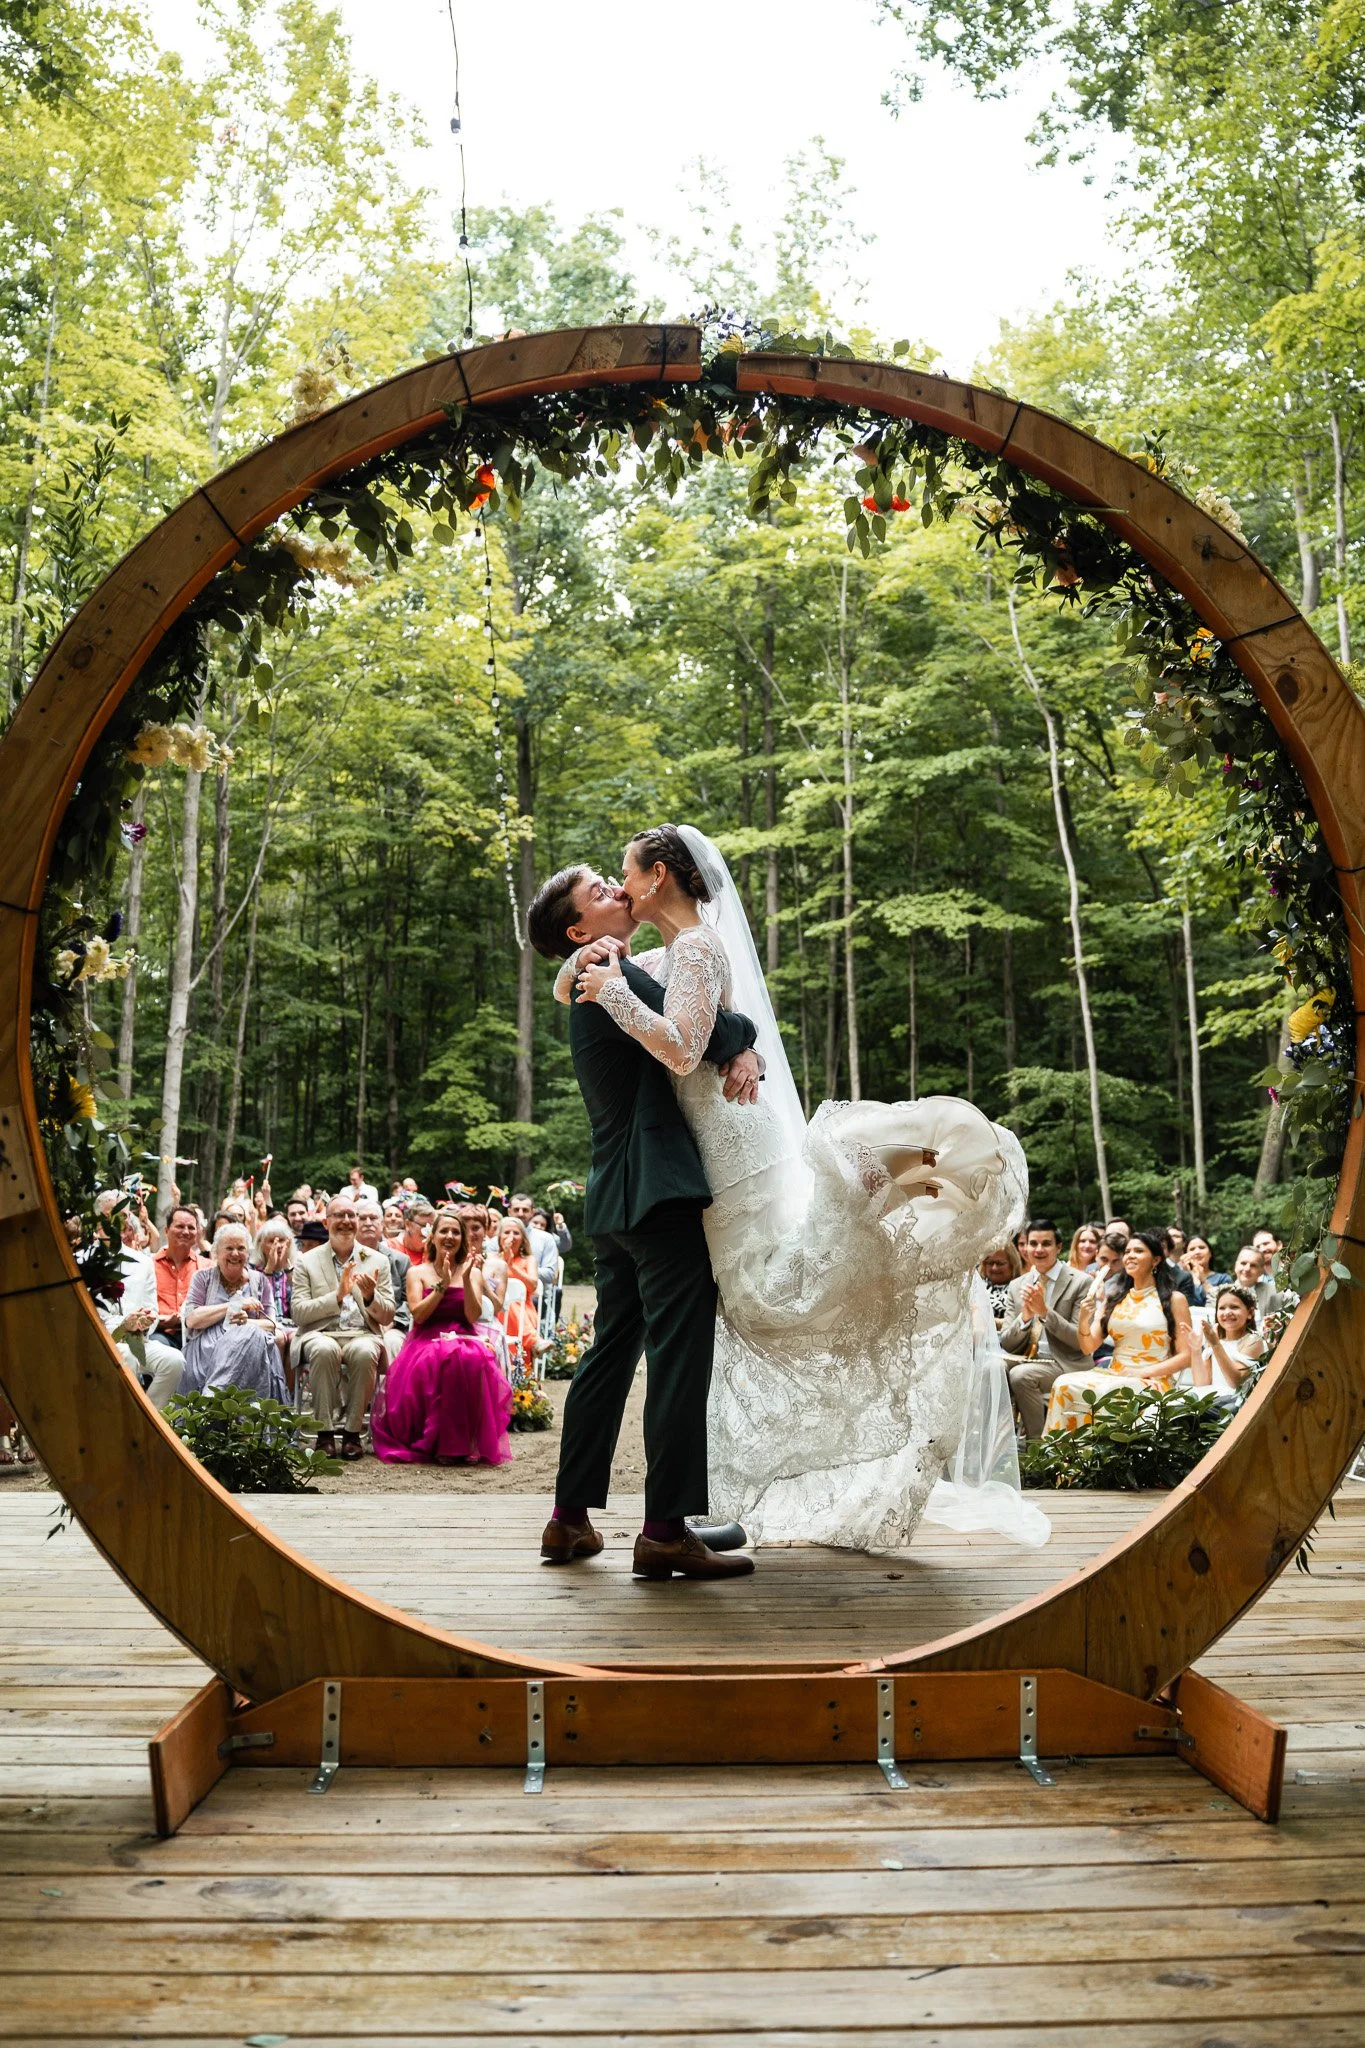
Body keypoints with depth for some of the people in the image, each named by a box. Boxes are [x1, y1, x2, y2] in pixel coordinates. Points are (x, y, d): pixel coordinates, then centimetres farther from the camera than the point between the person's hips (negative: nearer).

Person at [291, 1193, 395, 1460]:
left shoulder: (378, 1261, 11)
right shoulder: (307, 1262, 9)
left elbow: (387, 1318, 9)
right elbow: (298, 1313, -1)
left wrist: (371, 1296, -13)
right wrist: (337, 1296, -14)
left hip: (362, 1335, 1)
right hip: (320, 1334, -1)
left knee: (365, 1351, -35)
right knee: (324, 1349, -36)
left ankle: (352, 1432, -19)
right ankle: (325, 1433, -23)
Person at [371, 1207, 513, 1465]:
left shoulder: (472, 1273, 14)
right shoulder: (417, 1272, 11)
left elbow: (473, 1316, -1)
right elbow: (417, 1314, -4)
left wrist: (466, 1278, -11)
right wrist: (442, 1284, -12)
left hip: (464, 1341, 1)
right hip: (426, 1343, -1)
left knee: (470, 1360, -37)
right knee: (436, 1361, -38)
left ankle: (467, 1444, -24)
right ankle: (435, 1442, -22)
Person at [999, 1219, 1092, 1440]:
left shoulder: (1081, 1282, -2)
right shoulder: (1017, 1285, 12)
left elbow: (1081, 1341, -8)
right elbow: (1006, 1343, 9)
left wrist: (1044, 1311, -19)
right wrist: (1025, 1316, -11)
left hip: (1064, 1365, -4)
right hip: (1025, 1362, 4)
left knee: (1021, 1374, -33)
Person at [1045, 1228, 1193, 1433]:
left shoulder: (1174, 1299, 1)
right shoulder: (1113, 1298, 13)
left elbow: (1186, 1356, -2)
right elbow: (1089, 1348, 9)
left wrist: (1143, 1373, -13)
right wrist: (1084, 1320, -11)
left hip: (1153, 1382, -4)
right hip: (1112, 1375, 4)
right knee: (1063, 1384, -25)